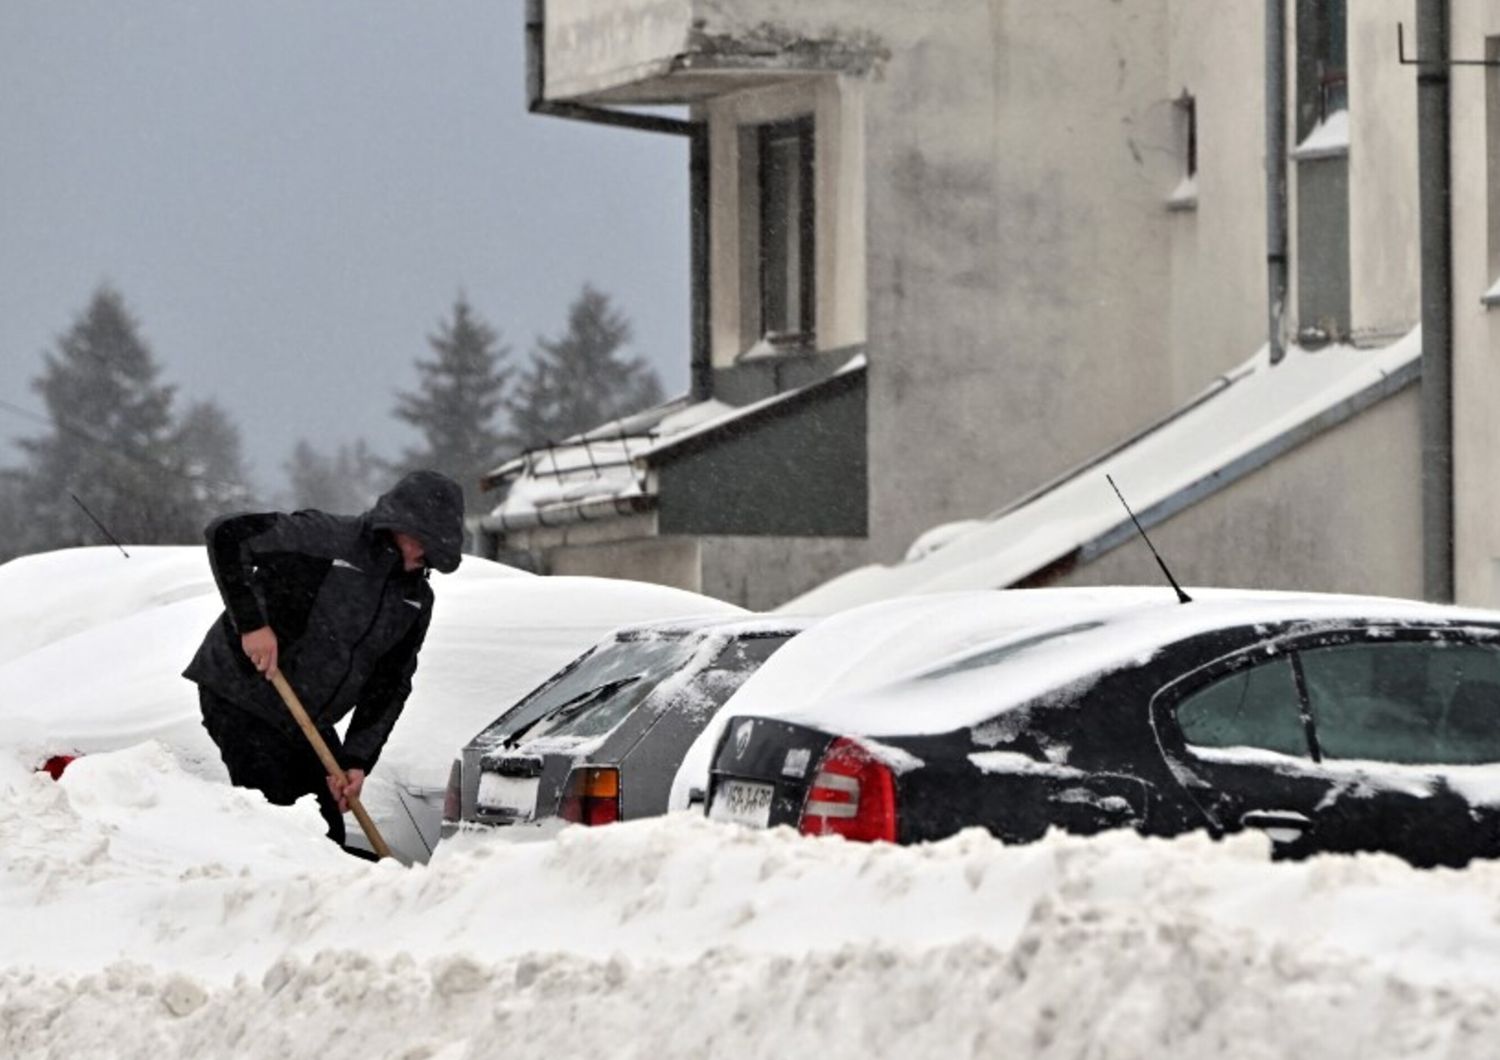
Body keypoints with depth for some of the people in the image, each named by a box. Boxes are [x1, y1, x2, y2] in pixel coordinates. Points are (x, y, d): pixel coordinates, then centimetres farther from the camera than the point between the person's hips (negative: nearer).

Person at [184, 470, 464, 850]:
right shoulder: (326, 540, -19)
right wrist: (251, 622, -26)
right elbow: (227, 534, -22)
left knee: (327, 839, 3)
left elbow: (390, 686, 5)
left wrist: (357, 759, -6)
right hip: (240, 700, -7)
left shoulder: (417, 600, 3)